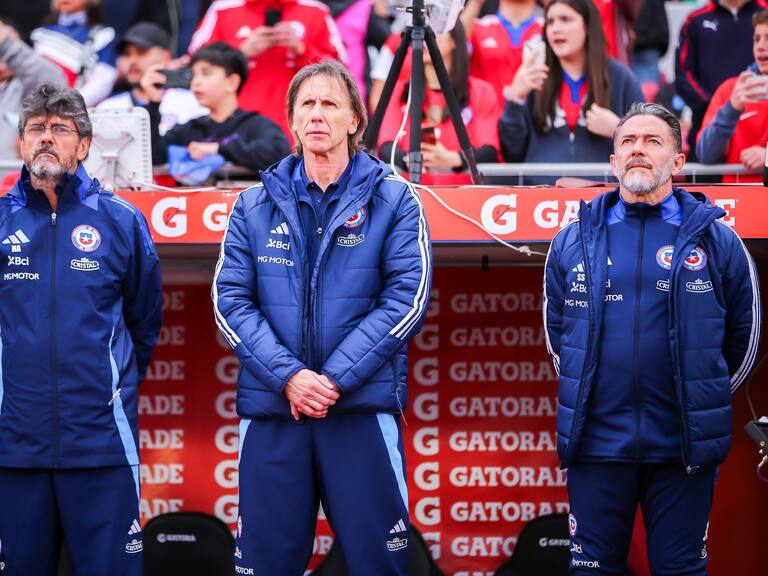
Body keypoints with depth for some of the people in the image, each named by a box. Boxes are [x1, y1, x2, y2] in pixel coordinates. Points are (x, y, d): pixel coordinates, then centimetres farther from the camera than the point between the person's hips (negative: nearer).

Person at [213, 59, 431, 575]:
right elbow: (231, 300, 3)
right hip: (270, 409, 2)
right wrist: (288, 376, -13)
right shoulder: (256, 206, 11)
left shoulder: (393, 200, 5)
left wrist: (336, 379, -13)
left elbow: (407, 297, -5)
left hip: (364, 408, -2)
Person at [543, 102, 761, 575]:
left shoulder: (717, 240, 2)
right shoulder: (574, 241, 7)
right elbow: (556, 333, 19)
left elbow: (744, 338, 10)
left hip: (684, 447, -1)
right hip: (597, 442, 2)